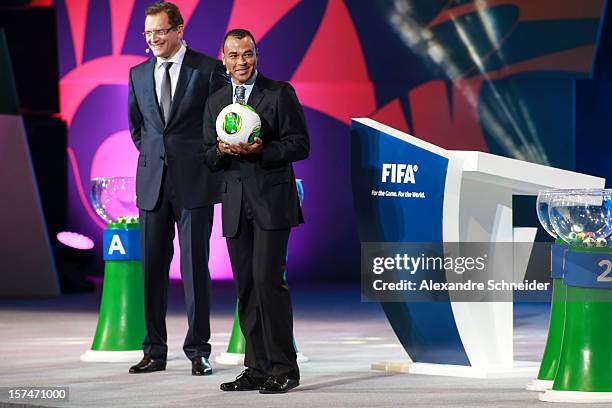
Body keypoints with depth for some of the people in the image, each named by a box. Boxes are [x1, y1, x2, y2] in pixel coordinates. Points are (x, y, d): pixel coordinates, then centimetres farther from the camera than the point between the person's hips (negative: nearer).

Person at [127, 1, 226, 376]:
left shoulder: (208, 69, -3)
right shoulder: (139, 74, 11)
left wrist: (210, 159, 1)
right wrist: (151, 155, 14)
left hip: (194, 181, -4)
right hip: (152, 183, 4)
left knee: (195, 267, -2)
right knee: (153, 268, 5)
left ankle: (199, 351, 4)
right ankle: (155, 352, 10)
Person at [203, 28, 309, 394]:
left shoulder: (280, 93, 1)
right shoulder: (215, 102, 15)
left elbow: (300, 145, -3)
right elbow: (209, 158, 16)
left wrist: (261, 151, -17)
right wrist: (221, 150, -7)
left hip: (271, 200, -5)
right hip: (235, 205, 5)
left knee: (267, 278, -13)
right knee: (246, 286, 4)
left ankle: (283, 369, -8)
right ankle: (259, 368, 9)